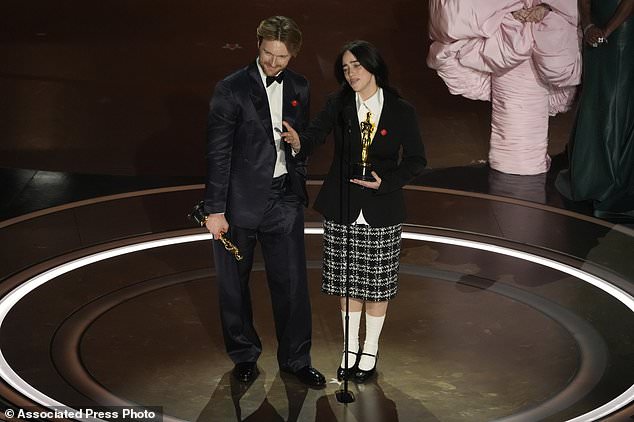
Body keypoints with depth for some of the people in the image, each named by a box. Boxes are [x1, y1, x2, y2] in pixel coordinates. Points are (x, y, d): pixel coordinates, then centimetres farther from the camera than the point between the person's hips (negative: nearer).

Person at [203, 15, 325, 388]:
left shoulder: (299, 88, 3)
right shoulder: (232, 89, -12)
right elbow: (218, 152, -12)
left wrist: (299, 193, 15)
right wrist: (215, 209, -14)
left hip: (284, 199, 3)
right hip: (241, 200, -3)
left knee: (292, 282, 5)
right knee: (234, 284, 11)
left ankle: (296, 358, 20)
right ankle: (244, 354, 29)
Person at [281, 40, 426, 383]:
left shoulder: (401, 112, -6)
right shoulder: (338, 105, -3)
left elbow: (416, 160, -2)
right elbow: (315, 134, -17)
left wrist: (385, 181, -17)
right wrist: (299, 143, -40)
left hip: (381, 213, -1)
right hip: (342, 210, 2)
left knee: (377, 284, 9)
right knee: (348, 283, 13)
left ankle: (370, 351, 27)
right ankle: (351, 348, 30)